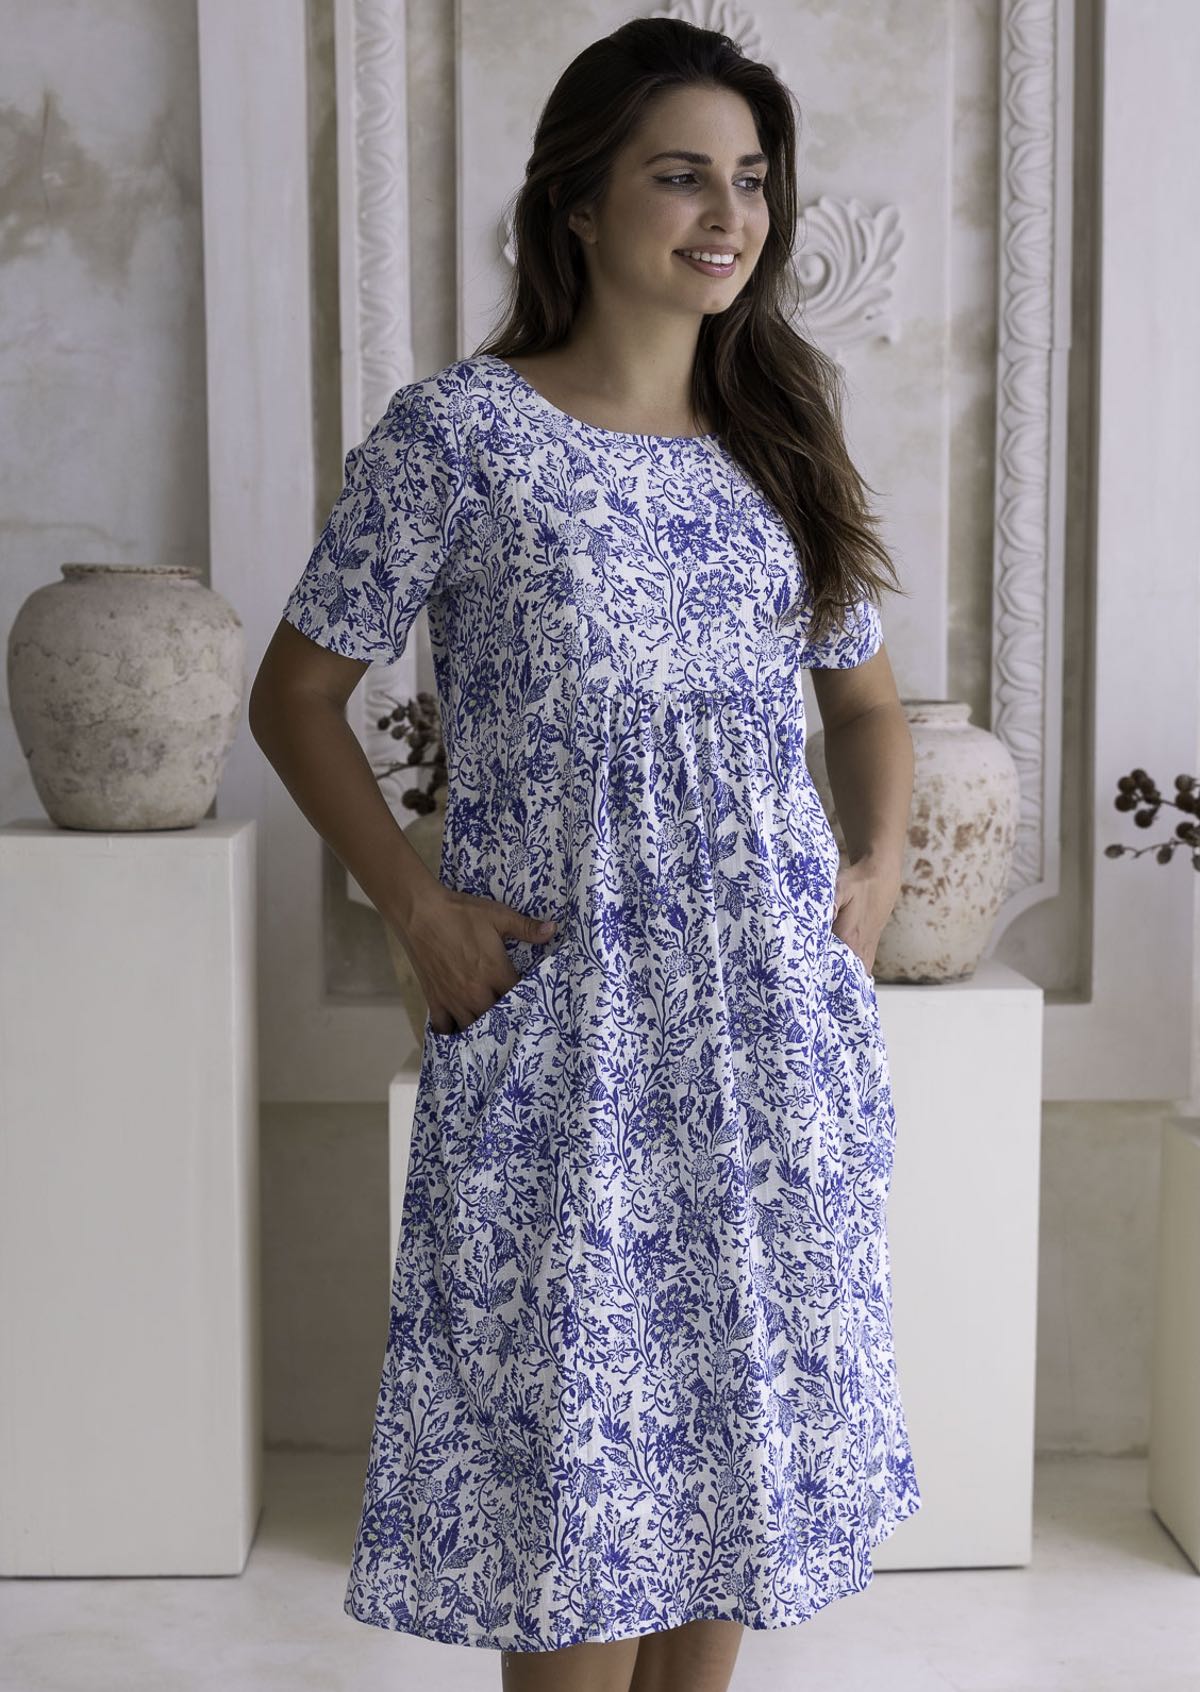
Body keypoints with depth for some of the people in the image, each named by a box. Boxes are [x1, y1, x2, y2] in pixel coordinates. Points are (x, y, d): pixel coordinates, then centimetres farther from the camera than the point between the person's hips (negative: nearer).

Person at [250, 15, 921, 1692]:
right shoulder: (456, 432, -6)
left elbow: (867, 694, 21)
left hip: (778, 1017, 5)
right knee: (574, 1429, 2)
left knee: (739, 1395, 13)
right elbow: (297, 692, 0)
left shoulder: (781, 444, 9)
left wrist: (878, 862, 4)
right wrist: (417, 904, -10)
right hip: (559, 1021, -4)